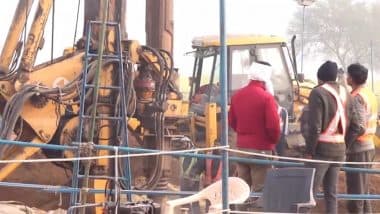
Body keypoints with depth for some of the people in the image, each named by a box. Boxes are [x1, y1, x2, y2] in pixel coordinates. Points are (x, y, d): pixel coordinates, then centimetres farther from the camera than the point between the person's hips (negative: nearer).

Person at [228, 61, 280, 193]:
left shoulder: (237, 95, 5)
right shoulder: (266, 97, -14)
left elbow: (232, 121, 13)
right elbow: (273, 125, -16)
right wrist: (274, 141, 2)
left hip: (241, 147, 6)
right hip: (261, 150, -6)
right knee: (260, 190, -2)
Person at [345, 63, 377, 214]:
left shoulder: (356, 97, -16)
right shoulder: (370, 95, 11)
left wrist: (344, 145, -15)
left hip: (357, 149, -9)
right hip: (369, 146, 9)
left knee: (355, 190, -4)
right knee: (363, 190, 15)